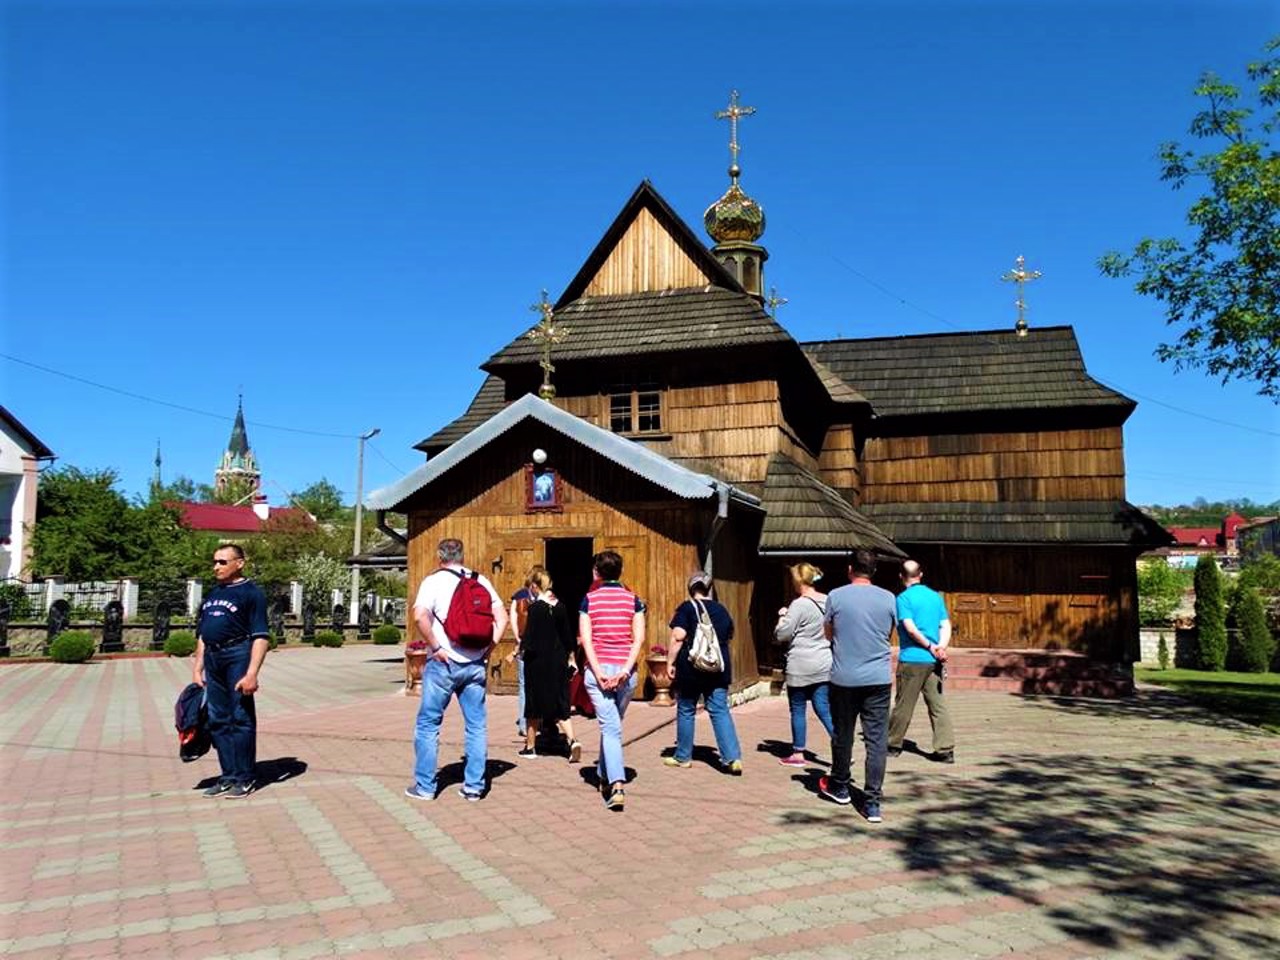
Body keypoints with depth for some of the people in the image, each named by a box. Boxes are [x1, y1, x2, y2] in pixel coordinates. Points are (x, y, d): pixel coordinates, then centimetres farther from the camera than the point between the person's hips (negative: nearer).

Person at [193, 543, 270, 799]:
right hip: (212, 658, 8)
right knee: (217, 720, 11)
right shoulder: (213, 593, 18)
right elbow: (202, 634, 23)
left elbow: (261, 637, -11)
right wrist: (197, 669, 16)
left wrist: (252, 673, -19)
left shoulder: (251, 592, -5)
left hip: (238, 656, -8)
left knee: (241, 718, -2)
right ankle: (228, 776, 20)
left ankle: (244, 778, 7)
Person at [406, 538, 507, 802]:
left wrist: (436, 647, -14)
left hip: (443, 663, -3)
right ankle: (474, 786, 14)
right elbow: (502, 617, 7)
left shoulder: (434, 580, -6)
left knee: (428, 724, 9)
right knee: (477, 726, 10)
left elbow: (420, 616, -21)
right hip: (475, 663, 4)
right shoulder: (481, 581, 7)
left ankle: (425, 786, 14)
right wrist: (489, 647, 6)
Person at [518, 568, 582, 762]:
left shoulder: (535, 608, -14)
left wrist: (522, 647, 3)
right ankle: (572, 740, -8)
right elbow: (568, 636, 9)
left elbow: (529, 638, -17)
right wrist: (570, 657, 19)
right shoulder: (560, 606, 3)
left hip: (538, 662, -5)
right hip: (558, 661, 5)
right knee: (560, 704, 10)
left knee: (534, 705, 9)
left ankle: (530, 747, 21)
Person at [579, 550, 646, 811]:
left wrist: (598, 672, -9)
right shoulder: (633, 599, 5)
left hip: (598, 669, -2)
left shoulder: (590, 599, 2)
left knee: (609, 727, -4)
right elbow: (639, 638, -4)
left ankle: (616, 785, -17)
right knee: (613, 724, 18)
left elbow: (585, 638, -6)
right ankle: (605, 776, 29)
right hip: (625, 670, 2)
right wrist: (625, 670, -8)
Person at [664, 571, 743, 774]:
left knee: (686, 711, 10)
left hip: (690, 668, -4)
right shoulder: (721, 610, 10)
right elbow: (729, 637, 21)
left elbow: (678, 637, -16)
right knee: (720, 712, 3)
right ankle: (733, 758, -7)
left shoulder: (687, 608, -6)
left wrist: (670, 662, -10)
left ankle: (683, 757, 20)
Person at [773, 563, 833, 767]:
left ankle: (798, 754, 17)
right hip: (824, 666, 6)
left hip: (801, 667, -6)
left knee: (797, 710, 8)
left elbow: (781, 635, -14)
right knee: (824, 709, 9)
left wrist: (782, 617, 4)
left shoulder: (799, 605, -15)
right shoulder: (827, 602, 6)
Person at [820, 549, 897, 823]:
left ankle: (839, 787, 33)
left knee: (842, 735, 15)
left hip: (844, 679, -1)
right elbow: (888, 634, 14)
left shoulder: (836, 596, -5)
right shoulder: (888, 598, 0)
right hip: (878, 678, 1)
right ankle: (872, 803, 2)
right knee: (876, 740, 4)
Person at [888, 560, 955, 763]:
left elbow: (910, 628, -16)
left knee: (903, 705, 6)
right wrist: (940, 647, -9)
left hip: (911, 659, -5)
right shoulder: (936, 596, 10)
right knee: (938, 705, 7)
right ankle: (946, 750, 4)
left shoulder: (904, 598, -8)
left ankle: (894, 745, 19)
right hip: (933, 661, 5)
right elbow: (946, 626, 4)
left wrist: (930, 646, -7)